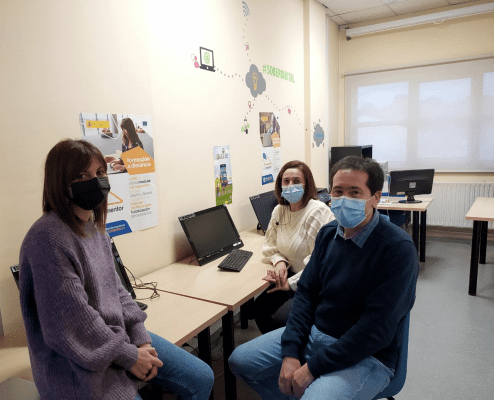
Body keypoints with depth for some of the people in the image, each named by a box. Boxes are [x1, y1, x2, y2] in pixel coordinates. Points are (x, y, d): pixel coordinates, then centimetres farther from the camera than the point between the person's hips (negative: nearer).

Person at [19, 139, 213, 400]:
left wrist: (141, 338, 0)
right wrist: (128, 356, -15)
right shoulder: (49, 238, -22)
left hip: (121, 334, 8)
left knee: (201, 378, 7)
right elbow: (72, 321, -23)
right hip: (77, 362, -8)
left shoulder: (93, 225, 5)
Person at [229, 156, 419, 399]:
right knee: (240, 361, 4)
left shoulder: (398, 249, -20)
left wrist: (313, 368, -20)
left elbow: (376, 330, -23)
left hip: (365, 357, -6)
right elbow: (306, 292, 4)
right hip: (314, 332, 6)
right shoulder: (328, 233, 1)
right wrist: (290, 353, -8)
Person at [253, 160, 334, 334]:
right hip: (291, 274, 7)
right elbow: (270, 247, 13)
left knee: (281, 320, -18)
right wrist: (279, 261, -9)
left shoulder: (319, 212, -19)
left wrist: (291, 283, -20)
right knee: (259, 307, -6)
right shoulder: (279, 211, 4)